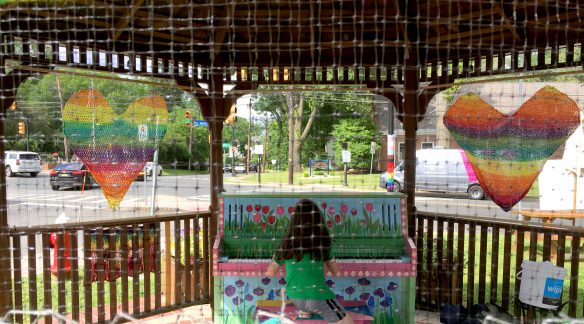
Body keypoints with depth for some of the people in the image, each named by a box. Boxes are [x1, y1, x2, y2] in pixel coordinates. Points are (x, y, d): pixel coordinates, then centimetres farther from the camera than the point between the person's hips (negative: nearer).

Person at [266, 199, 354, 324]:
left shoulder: (286, 243, -2)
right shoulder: (322, 242, -6)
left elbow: (270, 272, 10)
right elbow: (336, 271, 10)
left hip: (295, 298, 5)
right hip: (317, 297, -4)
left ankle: (305, 310, 22)